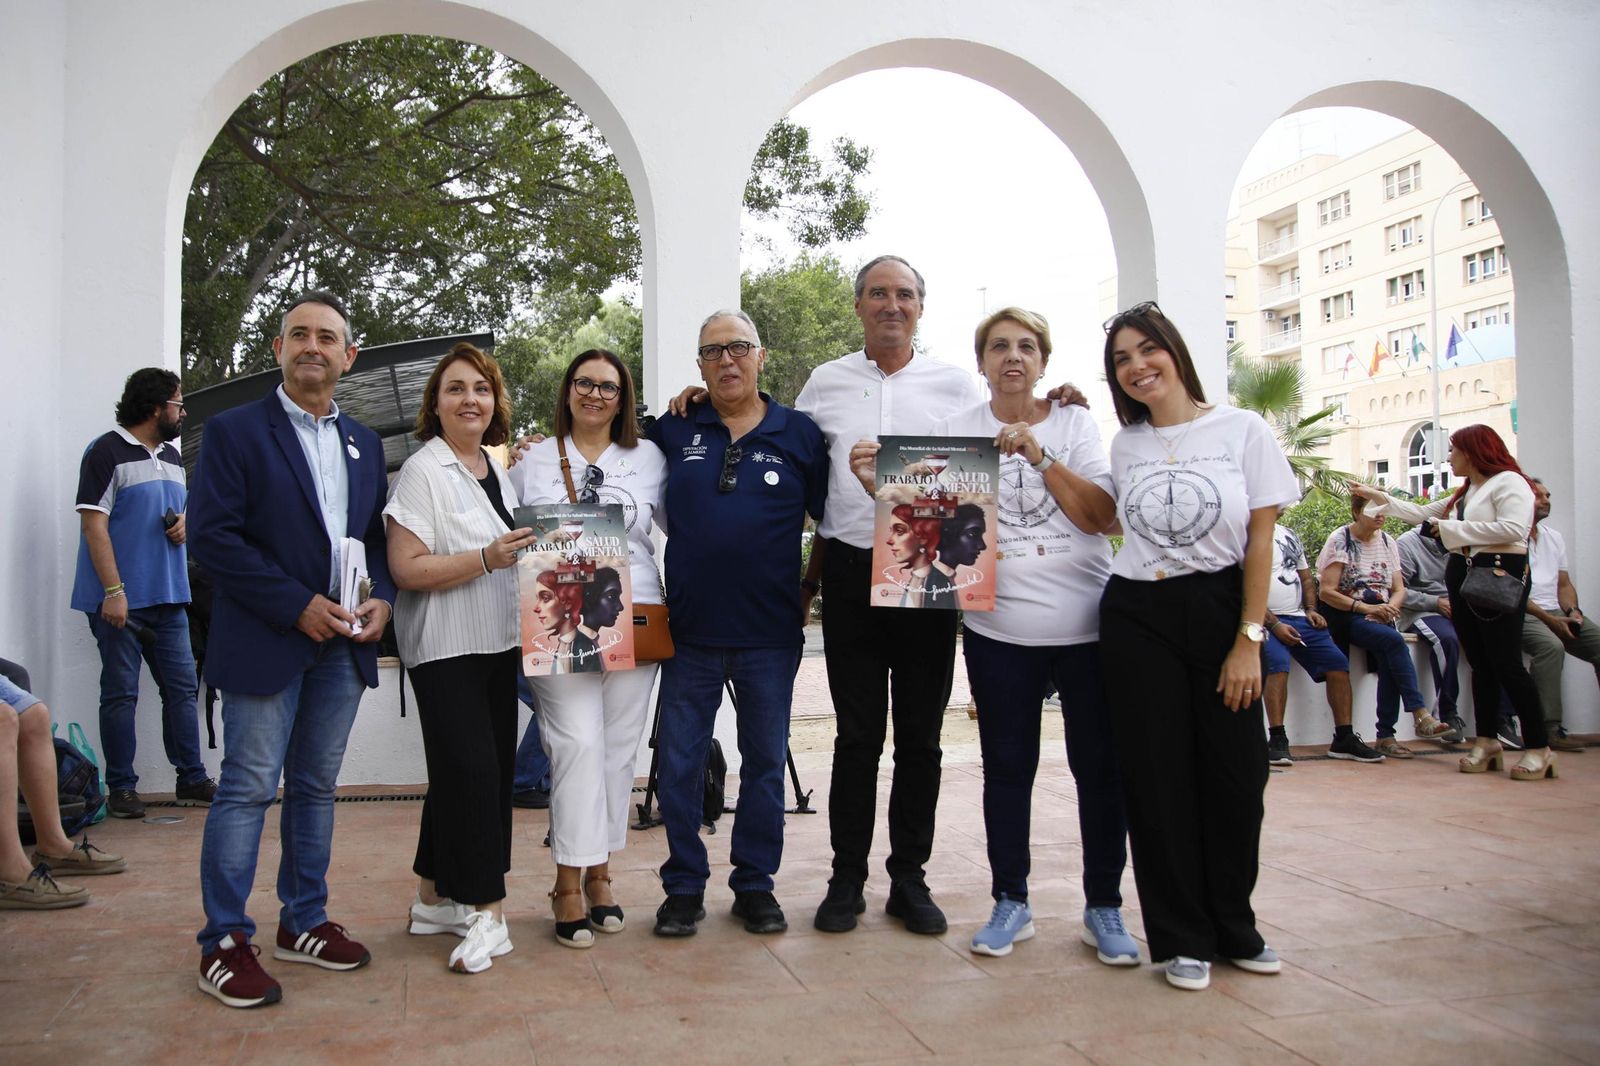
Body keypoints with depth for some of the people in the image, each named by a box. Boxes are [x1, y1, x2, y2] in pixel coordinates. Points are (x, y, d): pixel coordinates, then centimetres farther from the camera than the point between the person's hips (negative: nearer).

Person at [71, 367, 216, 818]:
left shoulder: (172, 456, 16)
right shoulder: (107, 452, -7)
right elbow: (94, 524, -13)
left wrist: (185, 521, 2)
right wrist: (113, 590, -20)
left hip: (168, 597, 7)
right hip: (121, 599, -7)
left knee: (183, 687, 8)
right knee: (121, 693, 1)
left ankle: (192, 779, 15)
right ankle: (121, 788, 10)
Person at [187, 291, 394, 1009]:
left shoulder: (364, 443, 14)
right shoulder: (235, 431, -3)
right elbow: (211, 535, -11)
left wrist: (381, 599, -3)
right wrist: (297, 605, -16)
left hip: (344, 645, 5)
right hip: (266, 641, -5)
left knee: (316, 787, 13)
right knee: (248, 789, -3)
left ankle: (303, 923, 24)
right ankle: (223, 944, 7)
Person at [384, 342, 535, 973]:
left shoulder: (499, 467, 13)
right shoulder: (423, 471, -9)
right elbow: (406, 567, -17)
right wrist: (487, 558, -24)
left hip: (499, 643, 8)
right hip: (444, 647, -8)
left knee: (492, 769, 10)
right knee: (471, 769, -11)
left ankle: (436, 898, 23)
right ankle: (486, 911, -1)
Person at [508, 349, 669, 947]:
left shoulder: (649, 459, 14)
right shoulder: (532, 461, 12)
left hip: (631, 620, 2)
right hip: (559, 623, -2)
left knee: (618, 749, 5)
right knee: (578, 743, -11)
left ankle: (598, 871, 18)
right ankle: (569, 881, -3)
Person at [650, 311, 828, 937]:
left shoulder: (800, 435, 3)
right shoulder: (673, 432, 5)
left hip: (771, 633, 0)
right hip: (690, 630, 1)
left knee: (765, 762, 10)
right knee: (678, 763, 6)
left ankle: (755, 884, 25)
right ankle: (684, 886, 21)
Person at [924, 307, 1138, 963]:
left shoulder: (1073, 423, 5)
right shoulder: (956, 430, 5)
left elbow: (1101, 516, -7)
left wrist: (1040, 456, -17)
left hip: (1087, 624, 0)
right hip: (1000, 629, 0)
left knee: (1100, 766, 4)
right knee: (1006, 767, 7)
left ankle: (1104, 907, 19)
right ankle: (1011, 902, 22)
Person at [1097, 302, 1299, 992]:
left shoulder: (1243, 430, -2)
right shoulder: (1125, 445, 8)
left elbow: (1260, 541, -4)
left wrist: (1248, 640, -9)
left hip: (1221, 611, -2)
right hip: (1137, 619, 2)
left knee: (1235, 772, 3)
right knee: (1157, 778, 3)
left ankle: (1233, 925, 24)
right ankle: (1182, 937, 16)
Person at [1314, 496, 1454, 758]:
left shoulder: (1387, 541, 13)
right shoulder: (1340, 540, -4)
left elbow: (1399, 589, 12)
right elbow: (1326, 591, -11)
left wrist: (1390, 607, -10)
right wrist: (1365, 608, -19)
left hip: (1380, 617, 5)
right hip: (1346, 617, -4)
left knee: (1389, 662, -26)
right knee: (1394, 640, -32)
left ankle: (1385, 737, -22)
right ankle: (1420, 714, -33)